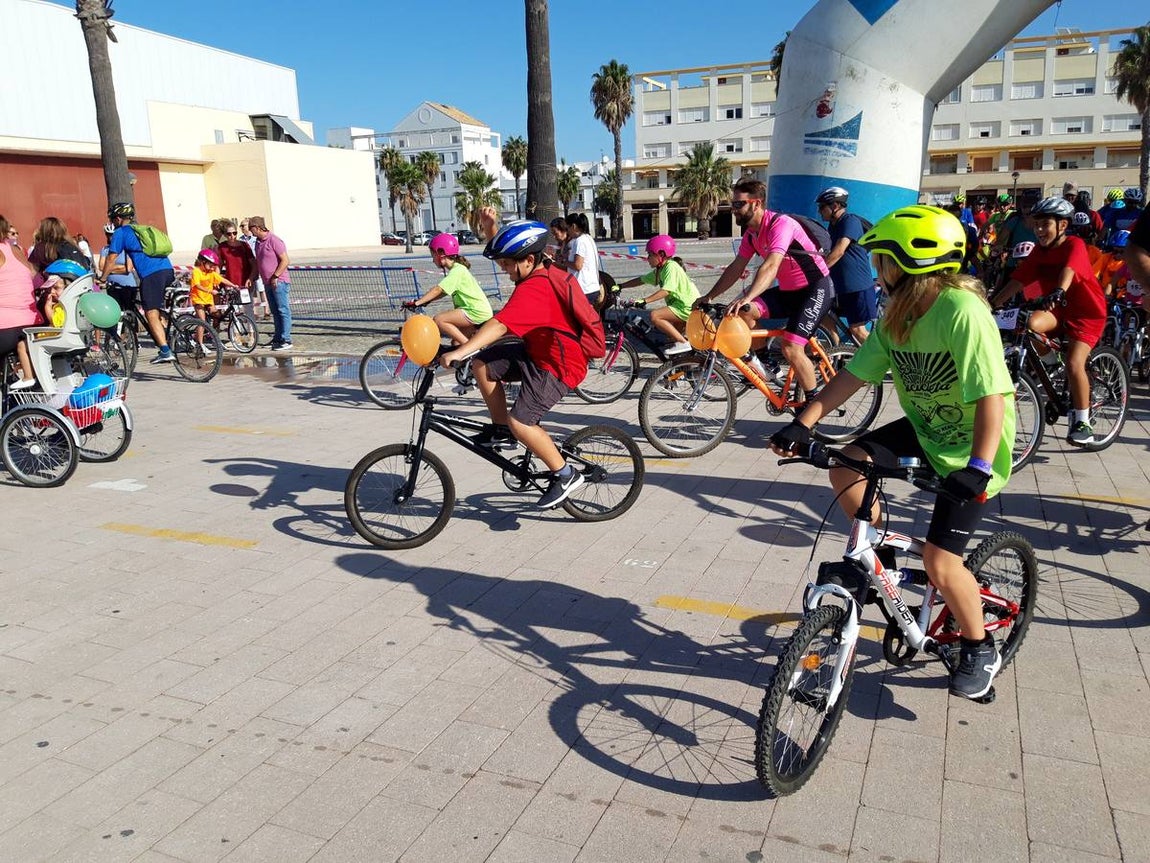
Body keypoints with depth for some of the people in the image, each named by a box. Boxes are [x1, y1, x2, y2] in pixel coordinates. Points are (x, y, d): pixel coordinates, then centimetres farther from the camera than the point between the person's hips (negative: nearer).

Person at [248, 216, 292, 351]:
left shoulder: (274, 241, -12)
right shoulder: (258, 242, 15)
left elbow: (285, 260, -16)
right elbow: (257, 263, 22)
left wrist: (275, 277, -17)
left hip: (279, 282, -8)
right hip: (267, 283, 8)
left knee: (283, 311, -6)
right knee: (275, 312, 11)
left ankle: (286, 340, -6)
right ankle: (277, 338, 16)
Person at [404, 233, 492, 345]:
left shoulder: (457, 270, -13)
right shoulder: (457, 269, 17)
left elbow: (438, 290, -21)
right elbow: (443, 292, 17)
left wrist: (416, 303, -23)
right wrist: (425, 301, 8)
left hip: (476, 312, -10)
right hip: (480, 312, 10)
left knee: (439, 320, -17)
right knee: (457, 343, 16)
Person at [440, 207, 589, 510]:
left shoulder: (533, 289, -27)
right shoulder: (538, 270, 3)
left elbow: (498, 325, -39)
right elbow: (501, 249, 20)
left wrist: (459, 352, -43)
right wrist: (489, 226, 1)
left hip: (559, 364, -10)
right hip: (538, 351, 10)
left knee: (520, 422, -18)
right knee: (482, 364, 2)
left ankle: (565, 475, -1)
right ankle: (501, 430, 14)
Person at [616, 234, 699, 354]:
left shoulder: (671, 267, -16)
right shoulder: (659, 270, 13)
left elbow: (665, 291, -27)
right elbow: (641, 279, 17)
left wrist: (644, 301, -33)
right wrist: (620, 286, 11)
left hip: (688, 306, -10)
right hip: (681, 305, 10)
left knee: (654, 316, -23)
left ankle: (683, 343, -19)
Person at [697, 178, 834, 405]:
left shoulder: (780, 224, -24)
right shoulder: (751, 233, 2)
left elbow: (771, 266, -39)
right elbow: (735, 269, 8)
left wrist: (746, 298, -51)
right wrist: (709, 297, 1)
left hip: (816, 289, -8)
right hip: (789, 290, 8)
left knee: (791, 348, -19)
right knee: (744, 312, -13)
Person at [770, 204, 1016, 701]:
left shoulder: (962, 310, -26)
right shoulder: (897, 316, -3)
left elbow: (991, 395, -32)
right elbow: (854, 373, -5)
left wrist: (979, 467, -42)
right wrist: (802, 424, -13)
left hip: (971, 449, -7)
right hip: (925, 430, 7)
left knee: (939, 560, -10)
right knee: (845, 467, -15)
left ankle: (980, 651, 17)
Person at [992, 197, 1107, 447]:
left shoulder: (1075, 245, -16)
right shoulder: (1039, 251, 0)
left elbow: (1068, 270, -37)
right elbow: (1017, 279, -7)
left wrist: (1059, 291, -57)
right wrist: (994, 303, -19)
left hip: (1086, 313, -5)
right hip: (1057, 310, 5)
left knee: (1074, 364, -20)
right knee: (1032, 324, -31)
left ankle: (1082, 423, -4)